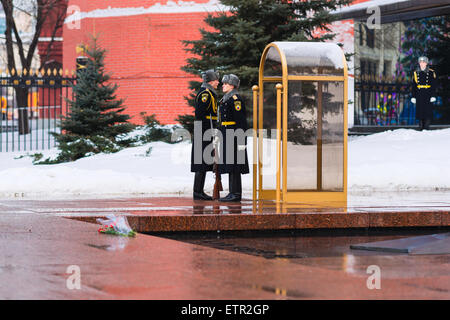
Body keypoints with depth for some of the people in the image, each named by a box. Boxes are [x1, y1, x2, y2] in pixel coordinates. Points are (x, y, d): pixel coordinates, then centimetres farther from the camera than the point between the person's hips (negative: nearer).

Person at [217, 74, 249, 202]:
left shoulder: (235, 98, -13)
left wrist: (241, 140, -22)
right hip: (227, 138, 10)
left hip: (234, 136, -10)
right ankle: (233, 193, 14)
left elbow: (241, 120, -18)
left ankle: (236, 193, -7)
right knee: (230, 166, 10)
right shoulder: (225, 99, 18)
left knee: (234, 165, -9)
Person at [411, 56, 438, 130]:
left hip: (428, 95, -2)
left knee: (428, 110, -6)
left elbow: (434, 86, 2)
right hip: (419, 95, 2)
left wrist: (433, 96, -6)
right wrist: (413, 97, 7)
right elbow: (414, 86, 12)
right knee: (420, 111, 0)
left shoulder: (431, 73, 3)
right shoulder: (416, 73, 10)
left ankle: (427, 127, -2)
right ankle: (421, 127, 7)